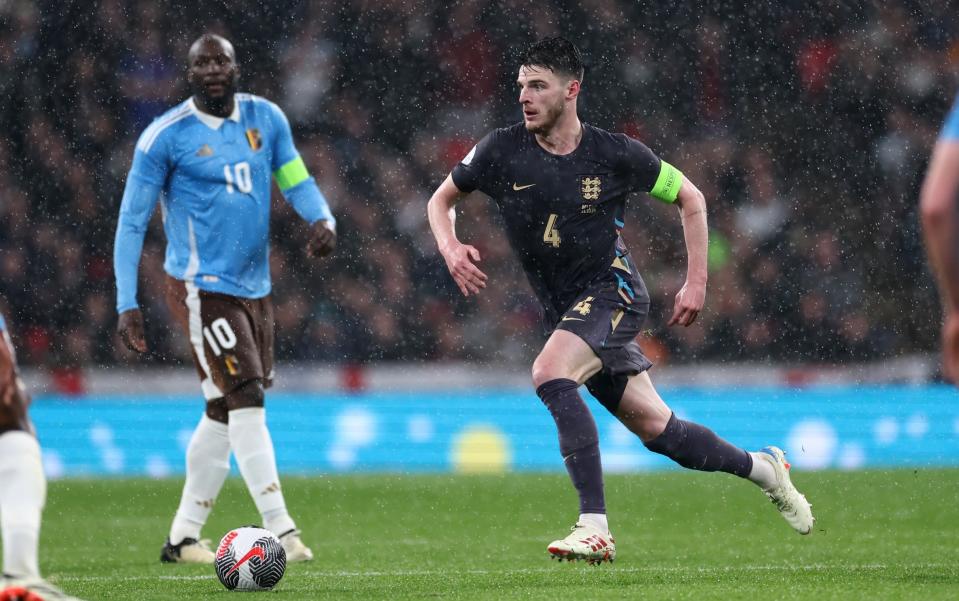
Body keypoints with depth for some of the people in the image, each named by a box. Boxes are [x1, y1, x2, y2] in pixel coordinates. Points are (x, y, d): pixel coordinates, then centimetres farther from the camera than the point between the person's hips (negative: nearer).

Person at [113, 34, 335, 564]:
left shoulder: (265, 119, 6)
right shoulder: (165, 136, -9)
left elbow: (296, 181, 11)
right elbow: (131, 222, -5)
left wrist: (322, 220, -13)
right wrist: (126, 304, -10)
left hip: (255, 288, 6)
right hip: (202, 289, -6)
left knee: (224, 414, 10)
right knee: (246, 401, -15)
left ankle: (183, 536, 20)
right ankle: (281, 531, -17)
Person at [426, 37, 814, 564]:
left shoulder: (613, 154, -10)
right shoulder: (501, 152, -5)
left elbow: (689, 197, 5)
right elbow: (442, 199, 11)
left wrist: (697, 281, 1)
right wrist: (451, 248, -10)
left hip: (613, 289, -4)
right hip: (563, 309, 4)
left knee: (549, 373, -31)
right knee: (656, 430, 8)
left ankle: (594, 528, -33)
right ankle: (763, 467, 35)